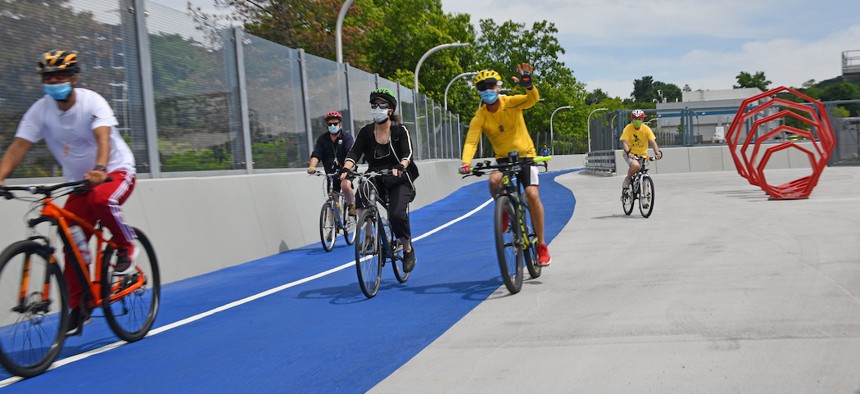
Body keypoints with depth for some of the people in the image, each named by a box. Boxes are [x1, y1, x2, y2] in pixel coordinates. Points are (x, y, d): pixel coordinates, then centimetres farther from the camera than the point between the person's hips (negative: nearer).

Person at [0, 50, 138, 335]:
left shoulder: (91, 102, -18)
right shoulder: (40, 110, -9)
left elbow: (103, 137, -35)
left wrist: (100, 169, -54)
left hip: (116, 171, -4)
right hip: (78, 180, 4)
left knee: (101, 200, -38)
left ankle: (126, 247, -10)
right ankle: (77, 309, 12)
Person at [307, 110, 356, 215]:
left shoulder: (347, 137, -6)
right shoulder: (322, 139, 3)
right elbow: (316, 155, -10)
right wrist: (312, 166, -31)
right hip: (331, 173, 4)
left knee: (345, 185, -33)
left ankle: (352, 205, -6)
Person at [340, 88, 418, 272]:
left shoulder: (400, 130, -5)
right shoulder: (365, 132, 3)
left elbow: (407, 153, -18)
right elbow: (354, 153, -9)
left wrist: (400, 167, -40)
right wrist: (346, 169, -30)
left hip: (399, 180, -3)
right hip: (375, 179, 3)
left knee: (396, 214, -25)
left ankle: (408, 249, 1)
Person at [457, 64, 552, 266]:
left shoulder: (511, 103, -13)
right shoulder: (480, 116, -11)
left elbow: (532, 99, -31)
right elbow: (471, 141, -21)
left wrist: (528, 84, -53)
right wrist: (466, 163, -40)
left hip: (525, 155, -1)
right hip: (503, 158, 1)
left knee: (532, 194, -20)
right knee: (494, 181, -33)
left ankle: (541, 245, -7)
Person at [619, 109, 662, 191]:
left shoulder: (646, 129, -10)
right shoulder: (627, 129, -14)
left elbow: (653, 142, -18)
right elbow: (624, 143, -23)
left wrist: (657, 152, -36)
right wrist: (628, 152, -42)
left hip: (642, 154, 3)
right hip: (630, 154, -3)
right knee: (635, 165, -35)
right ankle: (627, 180, -8)